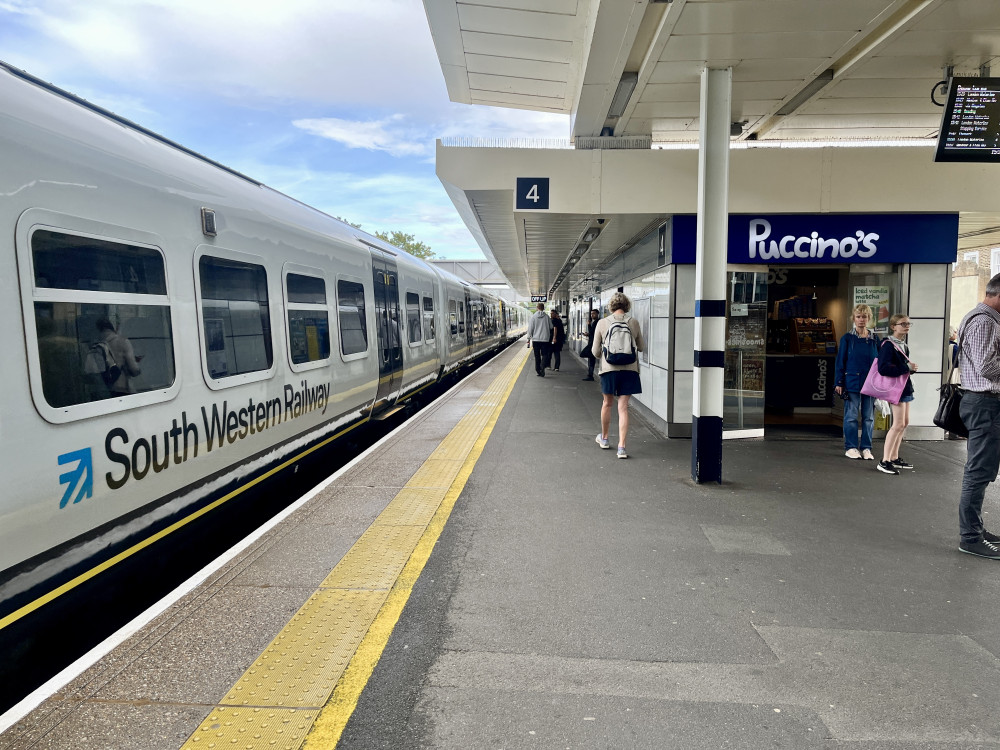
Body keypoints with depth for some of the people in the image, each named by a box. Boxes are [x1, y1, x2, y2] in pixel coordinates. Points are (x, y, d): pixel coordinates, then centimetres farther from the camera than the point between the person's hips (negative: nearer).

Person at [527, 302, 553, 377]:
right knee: (544, 355, 3)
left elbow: (530, 329, -3)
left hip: (535, 339, 1)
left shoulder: (533, 317, -4)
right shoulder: (547, 317, -2)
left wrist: (529, 338, 6)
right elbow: (551, 327, 9)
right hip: (545, 339, -1)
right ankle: (542, 368, -18)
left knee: (537, 356, 10)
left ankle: (537, 370, 14)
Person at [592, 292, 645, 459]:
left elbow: (595, 352, 1)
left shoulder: (602, 323, -3)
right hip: (629, 369, 0)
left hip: (609, 368, 0)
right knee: (623, 407, 2)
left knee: (607, 403, 18)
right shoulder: (633, 322, -1)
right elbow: (641, 347, 11)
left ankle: (604, 438, 36)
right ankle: (621, 446, -4)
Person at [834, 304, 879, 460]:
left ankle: (866, 448, 17)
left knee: (869, 417, 8)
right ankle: (851, 447, 11)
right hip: (852, 382, -3)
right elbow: (840, 361, -1)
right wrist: (839, 383, -6)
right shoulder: (847, 338, -1)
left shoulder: (875, 339, 6)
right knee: (851, 416, 2)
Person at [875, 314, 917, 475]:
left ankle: (894, 458, 23)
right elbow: (883, 368, -25)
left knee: (904, 423, 14)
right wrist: (906, 368, -22)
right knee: (898, 424, -12)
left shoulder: (903, 345, 14)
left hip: (905, 386, 10)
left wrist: (911, 367, 0)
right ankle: (884, 461, -10)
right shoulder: (888, 345, -15)